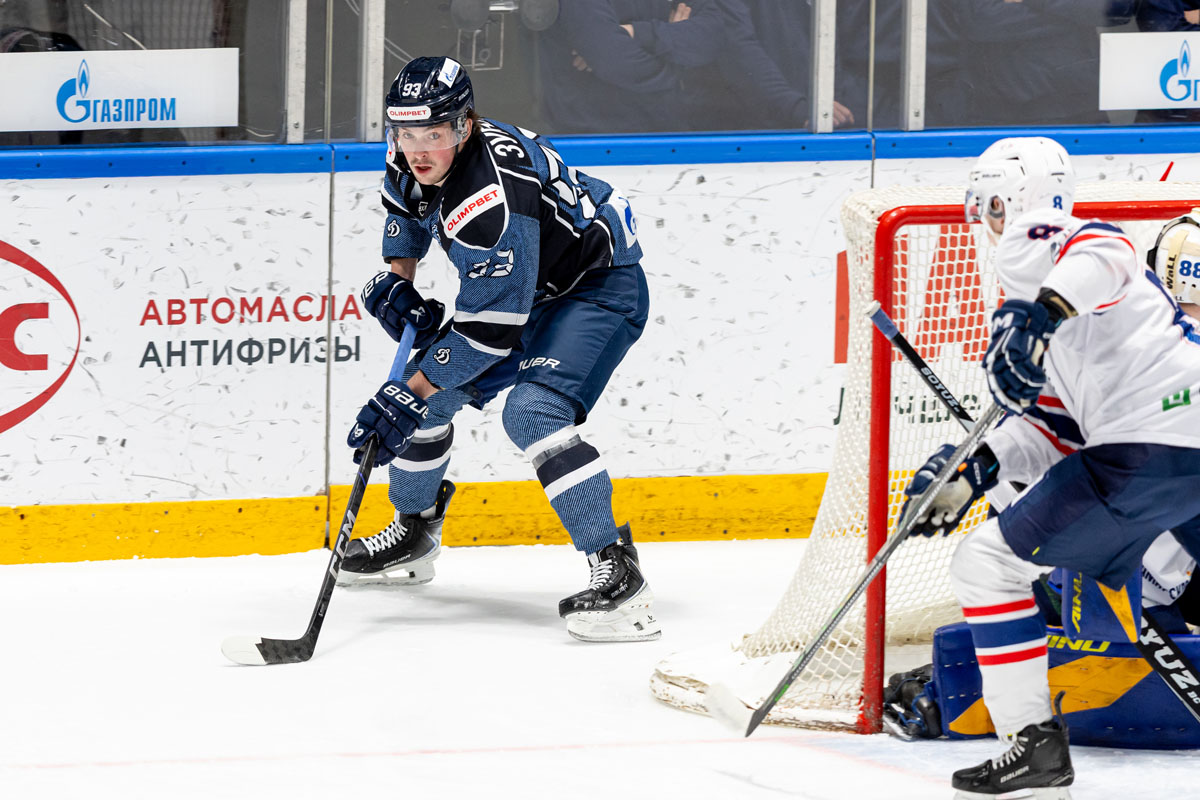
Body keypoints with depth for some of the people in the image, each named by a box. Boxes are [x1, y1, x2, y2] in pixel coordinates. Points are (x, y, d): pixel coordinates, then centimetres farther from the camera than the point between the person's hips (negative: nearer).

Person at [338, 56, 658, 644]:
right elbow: (406, 205, 17)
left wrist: (412, 393, -31)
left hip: (600, 290, -10)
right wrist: (396, 279, 2)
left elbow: (491, 324, -34)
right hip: (527, 285, 10)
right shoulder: (412, 159, -10)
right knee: (431, 389, 12)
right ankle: (414, 534, 38)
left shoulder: (490, 197, -37)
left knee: (534, 412, -30)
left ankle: (618, 575, -33)